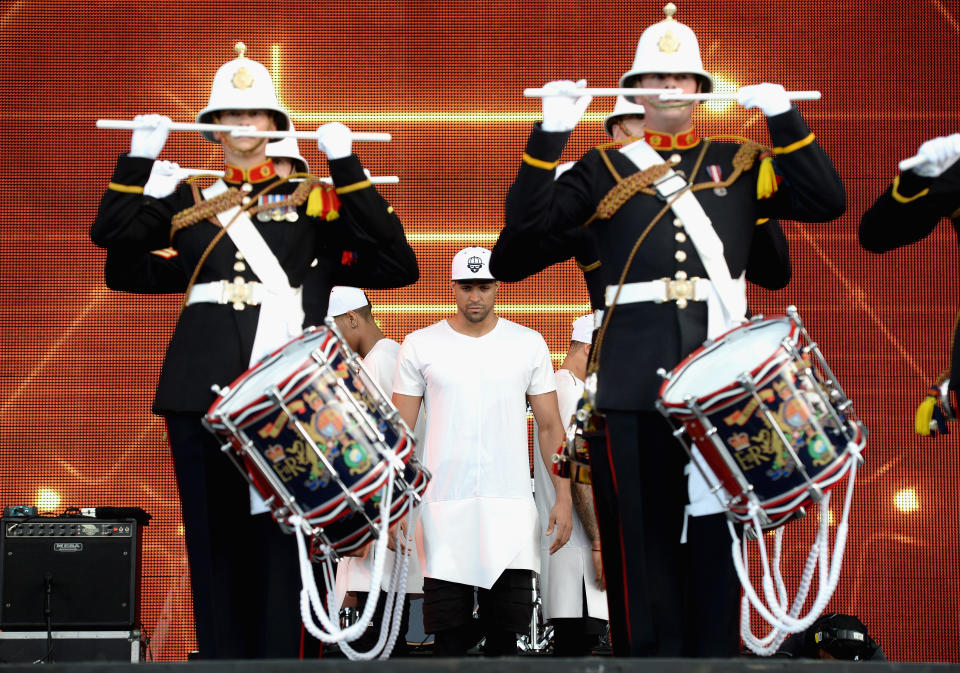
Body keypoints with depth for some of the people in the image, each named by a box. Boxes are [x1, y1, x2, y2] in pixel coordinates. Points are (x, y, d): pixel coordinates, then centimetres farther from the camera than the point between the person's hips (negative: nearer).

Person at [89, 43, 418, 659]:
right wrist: (140, 156, 1)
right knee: (214, 536, 4)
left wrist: (345, 165, -6)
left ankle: (277, 656, 2)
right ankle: (222, 656, 11)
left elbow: (392, 254, -2)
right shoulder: (188, 203, 17)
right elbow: (111, 232, 8)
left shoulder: (311, 201, 11)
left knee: (278, 535, -3)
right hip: (203, 388, 2)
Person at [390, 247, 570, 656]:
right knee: (448, 636, 0)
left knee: (505, 631, 1)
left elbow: (550, 427, 8)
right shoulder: (420, 346, 5)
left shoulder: (528, 345, 7)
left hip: (510, 507, 1)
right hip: (443, 508, 0)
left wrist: (563, 498, -1)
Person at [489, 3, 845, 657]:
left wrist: (785, 118, 0)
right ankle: (650, 648, 9)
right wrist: (551, 133, -6)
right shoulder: (607, 168, 12)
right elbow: (527, 221, 2)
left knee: (718, 527, 4)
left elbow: (827, 201, 7)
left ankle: (716, 649, 12)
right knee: (645, 529, 1)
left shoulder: (742, 163, 16)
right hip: (635, 380, -1)